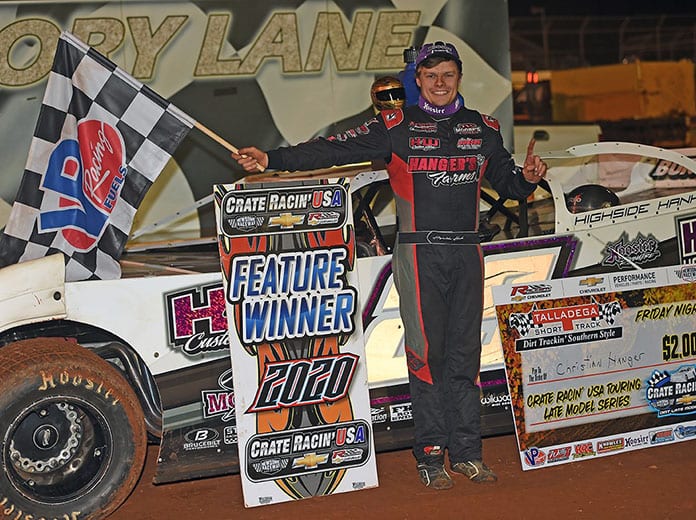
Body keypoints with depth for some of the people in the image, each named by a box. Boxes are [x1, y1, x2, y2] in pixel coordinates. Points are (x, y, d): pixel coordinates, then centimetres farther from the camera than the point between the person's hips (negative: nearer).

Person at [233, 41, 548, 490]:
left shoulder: (482, 128, 14)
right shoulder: (396, 127, 2)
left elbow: (505, 179, 22)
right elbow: (336, 150, -4)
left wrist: (527, 178, -2)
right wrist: (272, 159, -13)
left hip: (467, 254, 3)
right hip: (420, 253, -3)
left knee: (465, 355, 4)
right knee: (427, 353, -5)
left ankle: (467, 452, 10)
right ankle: (430, 454, 2)